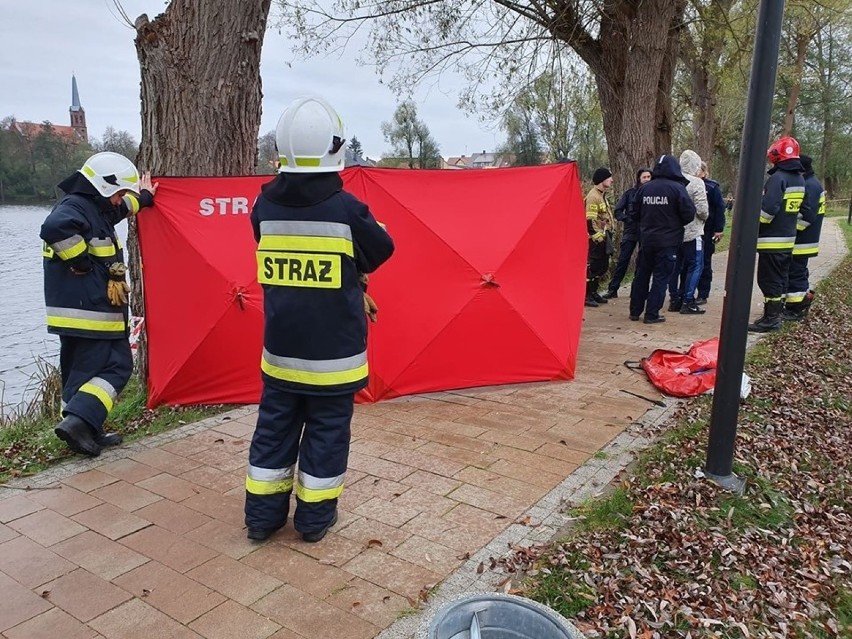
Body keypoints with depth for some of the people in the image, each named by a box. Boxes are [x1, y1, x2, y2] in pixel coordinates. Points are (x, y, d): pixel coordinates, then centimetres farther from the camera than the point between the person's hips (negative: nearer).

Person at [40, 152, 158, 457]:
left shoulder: (93, 207, 17)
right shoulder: (75, 207, -14)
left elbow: (117, 209, 40)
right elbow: (55, 228, -37)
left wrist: (142, 199, 50)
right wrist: (80, 260, -25)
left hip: (78, 311, 11)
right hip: (89, 311, -11)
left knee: (81, 370, 14)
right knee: (115, 366, -6)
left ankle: (86, 431, 23)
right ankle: (77, 421, -16)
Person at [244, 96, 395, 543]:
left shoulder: (265, 207, -3)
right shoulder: (346, 208, -15)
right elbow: (382, 251, -1)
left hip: (281, 346, 4)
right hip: (333, 349, -3)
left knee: (274, 427, 16)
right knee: (327, 431, 11)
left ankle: (262, 515, 26)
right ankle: (315, 517, 22)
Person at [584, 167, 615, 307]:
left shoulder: (602, 195, 16)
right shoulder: (593, 196, -15)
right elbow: (590, 221, -21)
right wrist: (598, 237, -20)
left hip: (603, 238, 10)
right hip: (596, 239, -10)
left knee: (602, 267, 15)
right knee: (592, 266, -6)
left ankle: (593, 292, 24)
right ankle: (586, 295, 0)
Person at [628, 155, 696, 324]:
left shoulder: (644, 188, 1)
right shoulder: (677, 188, -11)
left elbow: (635, 212, 7)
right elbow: (689, 213, -12)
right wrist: (676, 224, 7)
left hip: (646, 239, 4)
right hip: (668, 241, -4)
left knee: (642, 275, 14)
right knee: (661, 277, 3)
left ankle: (635, 311, 20)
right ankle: (652, 314, 3)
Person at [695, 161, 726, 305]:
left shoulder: (712, 187, -3)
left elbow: (720, 208, -6)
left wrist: (719, 229, -12)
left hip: (706, 231, -3)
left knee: (704, 263, 4)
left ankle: (703, 294, 10)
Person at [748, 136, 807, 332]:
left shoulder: (778, 178, -16)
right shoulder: (800, 180, 13)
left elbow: (768, 208, -25)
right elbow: (804, 210, 19)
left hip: (771, 240, -9)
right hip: (788, 240, 9)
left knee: (769, 280, -4)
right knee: (780, 278, 17)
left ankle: (771, 319, -2)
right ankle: (776, 314, 25)